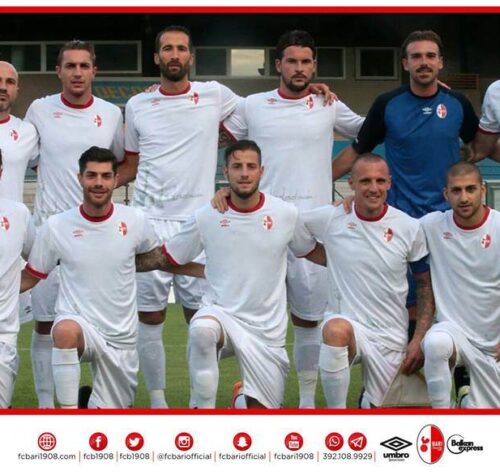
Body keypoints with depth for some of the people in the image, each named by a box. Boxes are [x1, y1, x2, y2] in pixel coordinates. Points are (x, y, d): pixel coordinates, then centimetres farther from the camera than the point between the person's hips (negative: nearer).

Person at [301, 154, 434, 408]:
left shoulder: (409, 228, -3)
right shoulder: (331, 218, -8)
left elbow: (425, 284, 6)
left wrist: (419, 339, -2)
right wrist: (332, 260, -5)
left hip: (391, 338, 2)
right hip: (349, 325, -2)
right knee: (335, 329, -38)